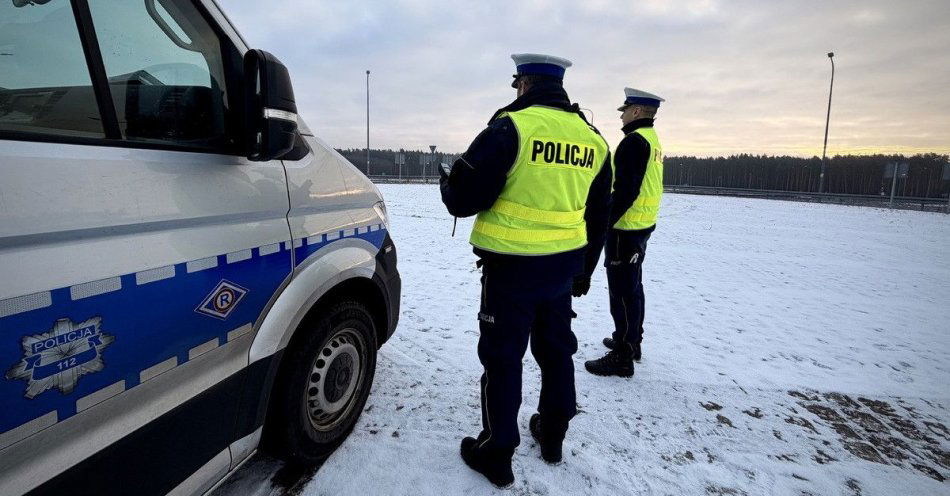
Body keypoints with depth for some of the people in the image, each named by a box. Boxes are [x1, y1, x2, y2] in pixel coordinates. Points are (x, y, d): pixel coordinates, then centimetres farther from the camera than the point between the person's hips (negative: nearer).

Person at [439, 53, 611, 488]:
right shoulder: (593, 139, 8)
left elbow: (463, 199, -17)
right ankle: (552, 436, 38)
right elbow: (598, 217, 14)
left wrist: (446, 183, 7)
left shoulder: (511, 126, -14)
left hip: (512, 266, -6)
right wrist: (583, 267, 25)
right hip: (562, 267, 7)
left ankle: (496, 453, 21)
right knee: (556, 349, 21)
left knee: (502, 358, 7)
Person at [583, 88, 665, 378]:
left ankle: (622, 357, 4)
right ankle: (631, 340, 33)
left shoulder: (634, 140, -16)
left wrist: (604, 223, -19)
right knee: (632, 286, 19)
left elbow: (625, 190, -24)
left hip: (626, 227, -10)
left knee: (622, 291, -4)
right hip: (643, 226, 10)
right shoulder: (653, 140, 16)